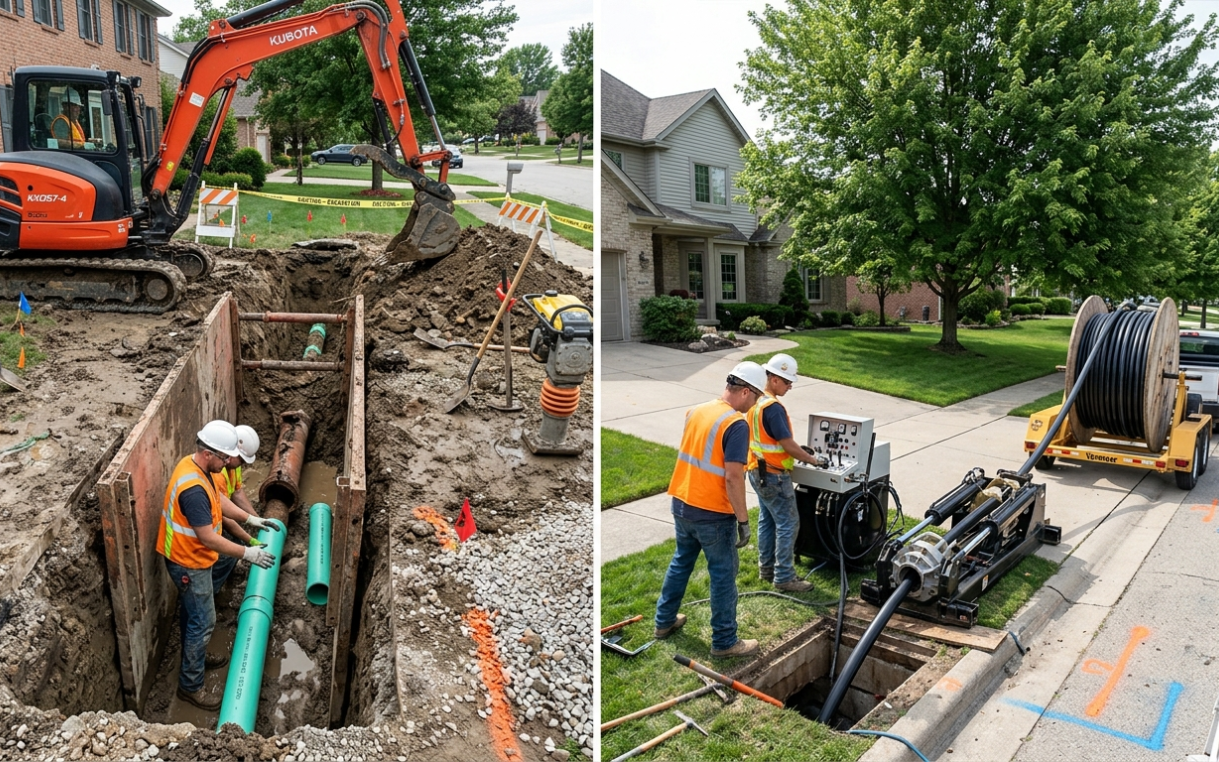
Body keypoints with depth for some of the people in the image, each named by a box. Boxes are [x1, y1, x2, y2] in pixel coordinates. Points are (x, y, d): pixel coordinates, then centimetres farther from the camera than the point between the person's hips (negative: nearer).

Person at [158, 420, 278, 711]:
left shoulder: (195, 465, -3)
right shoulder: (193, 489, -35)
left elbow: (218, 499, 12)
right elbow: (209, 538, -32)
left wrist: (251, 518, 9)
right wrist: (247, 553, -25)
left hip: (193, 556, 10)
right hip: (189, 564, -10)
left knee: (193, 614, 27)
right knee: (203, 623, 3)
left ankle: (195, 656, 47)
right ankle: (190, 686, 17)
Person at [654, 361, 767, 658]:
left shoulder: (696, 411, 5)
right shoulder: (736, 424, -19)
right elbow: (732, 477, -23)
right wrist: (743, 520, -16)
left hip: (681, 504, 8)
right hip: (712, 513, -8)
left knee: (681, 562, 23)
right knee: (723, 575, 7)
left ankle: (664, 621, 35)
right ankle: (724, 641, 18)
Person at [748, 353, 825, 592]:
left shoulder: (756, 401, 6)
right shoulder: (774, 407, -23)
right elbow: (788, 444, -21)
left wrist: (796, 450, 14)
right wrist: (810, 459, -6)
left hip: (757, 470, 10)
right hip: (773, 475, -10)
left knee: (767, 520, 18)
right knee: (788, 523, -1)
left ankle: (766, 568, 28)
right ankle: (784, 577, 5)